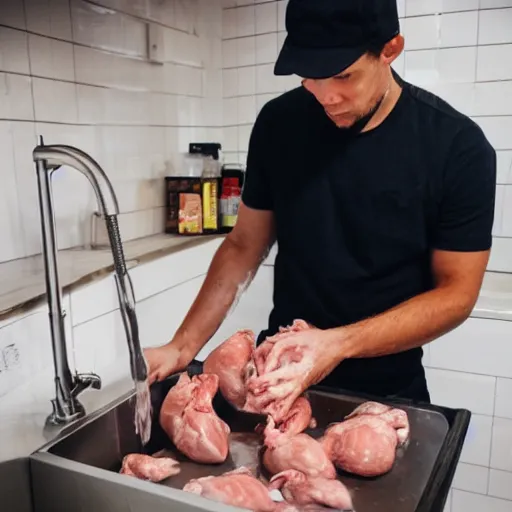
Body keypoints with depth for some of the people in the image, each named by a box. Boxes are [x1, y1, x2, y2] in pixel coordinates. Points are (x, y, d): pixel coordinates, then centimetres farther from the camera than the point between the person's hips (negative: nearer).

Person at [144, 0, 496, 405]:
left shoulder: (457, 147, -17)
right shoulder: (279, 124, -9)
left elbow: (456, 291, -13)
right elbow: (244, 245, -2)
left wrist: (339, 344, -26)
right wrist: (184, 346, -11)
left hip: (386, 388, -2)